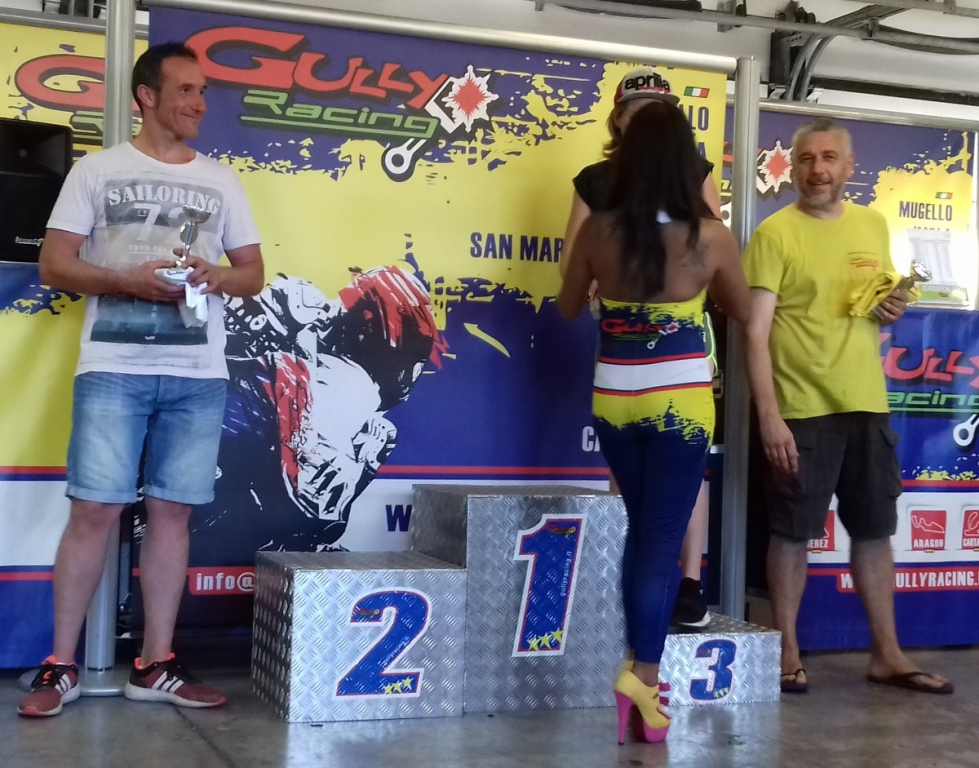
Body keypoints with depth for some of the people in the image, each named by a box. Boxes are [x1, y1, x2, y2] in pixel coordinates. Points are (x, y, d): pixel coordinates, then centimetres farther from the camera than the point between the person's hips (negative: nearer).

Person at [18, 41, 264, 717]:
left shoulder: (221, 180, 14)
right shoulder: (98, 170, 6)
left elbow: (254, 273, 15)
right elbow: (54, 263, 2)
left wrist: (216, 276, -8)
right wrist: (129, 280, -14)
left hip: (199, 376, 3)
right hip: (113, 370, -2)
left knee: (173, 512, 3)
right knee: (95, 509, -5)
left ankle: (156, 665, 12)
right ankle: (61, 667, 5)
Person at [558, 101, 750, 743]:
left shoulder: (598, 231, -6)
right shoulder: (710, 236, -11)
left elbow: (569, 309, 9)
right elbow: (742, 311, 6)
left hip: (614, 398, 3)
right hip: (681, 399, -3)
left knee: (640, 530, 19)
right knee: (663, 539, 4)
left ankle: (637, 667, 23)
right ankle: (644, 674, -2)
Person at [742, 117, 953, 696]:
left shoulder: (874, 225, 9)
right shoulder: (775, 233, -8)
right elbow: (757, 333, -12)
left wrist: (895, 309, -1)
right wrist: (769, 415, -19)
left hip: (867, 404, 5)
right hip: (802, 408, -5)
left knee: (875, 530, 12)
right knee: (794, 533, 4)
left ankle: (888, 653, 24)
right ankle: (788, 651, 19)